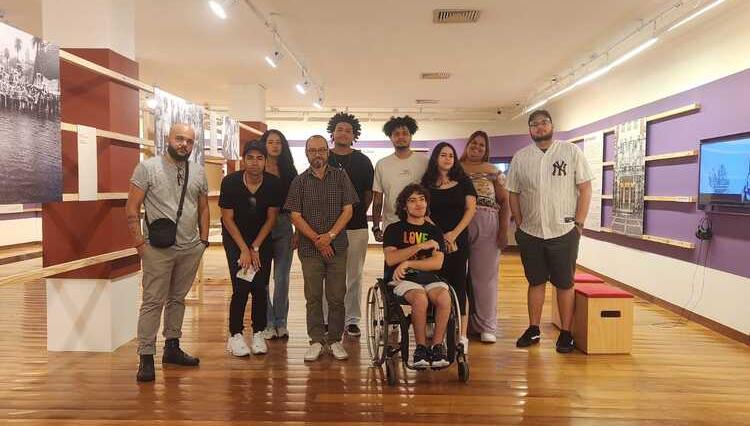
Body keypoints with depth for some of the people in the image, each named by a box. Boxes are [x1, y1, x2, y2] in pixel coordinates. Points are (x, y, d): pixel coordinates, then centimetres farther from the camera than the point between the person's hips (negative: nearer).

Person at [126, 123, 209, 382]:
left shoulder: (198, 172, 9)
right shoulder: (147, 167, -4)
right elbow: (132, 207, -6)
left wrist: (204, 239, 9)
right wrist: (139, 241, -10)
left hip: (191, 249, 5)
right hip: (158, 248, -5)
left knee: (178, 299, 14)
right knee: (153, 302, -1)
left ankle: (172, 348, 26)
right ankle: (146, 357, 7)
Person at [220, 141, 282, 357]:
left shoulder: (273, 184, -12)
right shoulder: (230, 182, -16)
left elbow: (271, 219, -6)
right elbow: (228, 219, -11)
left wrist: (255, 248, -9)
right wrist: (244, 249, -14)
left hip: (262, 239, 2)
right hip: (235, 238, -1)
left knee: (260, 287, -4)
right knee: (241, 287, -11)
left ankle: (258, 333, 11)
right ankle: (235, 335, 3)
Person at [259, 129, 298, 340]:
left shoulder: (289, 171, 8)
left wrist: (297, 232, 2)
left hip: (284, 225, 2)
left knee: (282, 277, 6)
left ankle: (281, 322, 18)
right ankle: (268, 323, 13)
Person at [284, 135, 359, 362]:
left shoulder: (340, 177, 5)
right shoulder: (299, 181, 5)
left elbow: (348, 210, 1)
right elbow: (296, 216, 0)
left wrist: (330, 235, -11)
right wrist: (317, 240, -9)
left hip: (337, 246, 0)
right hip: (309, 247, 0)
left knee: (336, 296, 3)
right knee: (313, 297, 4)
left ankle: (335, 339, 14)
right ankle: (316, 340, 14)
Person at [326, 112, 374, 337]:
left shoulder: (363, 161, 9)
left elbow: (369, 192, 11)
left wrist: (359, 211, 2)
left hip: (356, 226, 1)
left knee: (354, 275, 6)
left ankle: (352, 319, 16)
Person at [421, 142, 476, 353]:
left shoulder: (463, 181, 9)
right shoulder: (427, 183, 8)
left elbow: (471, 208, 2)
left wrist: (454, 233, -8)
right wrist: (440, 236, -8)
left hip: (459, 239, 0)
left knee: (458, 284, -3)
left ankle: (462, 335, -2)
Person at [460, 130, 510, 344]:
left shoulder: (494, 172, 10)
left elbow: (505, 202, 6)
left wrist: (504, 230, -4)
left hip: (487, 228, 0)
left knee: (485, 275, 2)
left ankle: (487, 326, 11)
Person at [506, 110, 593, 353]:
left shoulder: (571, 152, -1)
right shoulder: (520, 158, 5)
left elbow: (585, 189, -2)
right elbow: (514, 194, 9)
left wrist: (579, 223, -7)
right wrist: (519, 224, 4)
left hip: (564, 232, -2)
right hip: (530, 233, 2)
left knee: (565, 284, 5)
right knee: (535, 282, 12)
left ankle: (566, 333, 16)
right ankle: (533, 330, 22)